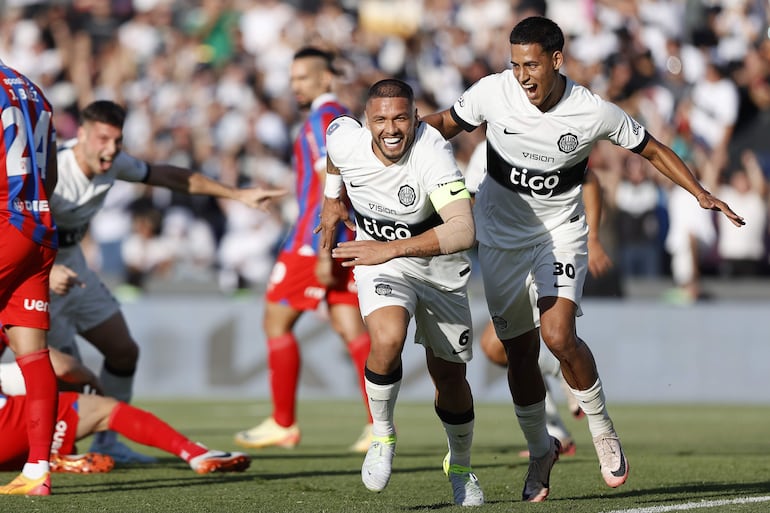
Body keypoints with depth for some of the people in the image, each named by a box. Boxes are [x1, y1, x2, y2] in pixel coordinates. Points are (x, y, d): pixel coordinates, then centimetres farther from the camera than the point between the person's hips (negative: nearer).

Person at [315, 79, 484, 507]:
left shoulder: (433, 154, -35)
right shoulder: (345, 140, -21)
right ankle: (383, 438, -4)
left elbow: (464, 231, -47)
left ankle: (461, 468, 37)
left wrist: (391, 248, -49)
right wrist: (333, 199, 17)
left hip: (439, 263, -1)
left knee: (450, 377, 9)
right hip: (379, 257, 1)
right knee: (388, 339, -29)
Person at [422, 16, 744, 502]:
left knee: (558, 335, -23)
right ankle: (540, 450, 28)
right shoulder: (493, 92, -15)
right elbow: (447, 123, 4)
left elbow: (652, 149, -1)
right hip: (501, 236, 2)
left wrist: (701, 194, -10)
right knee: (520, 354, 5)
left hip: (560, 232, -2)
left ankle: (603, 430, 1)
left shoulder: (595, 113, -17)